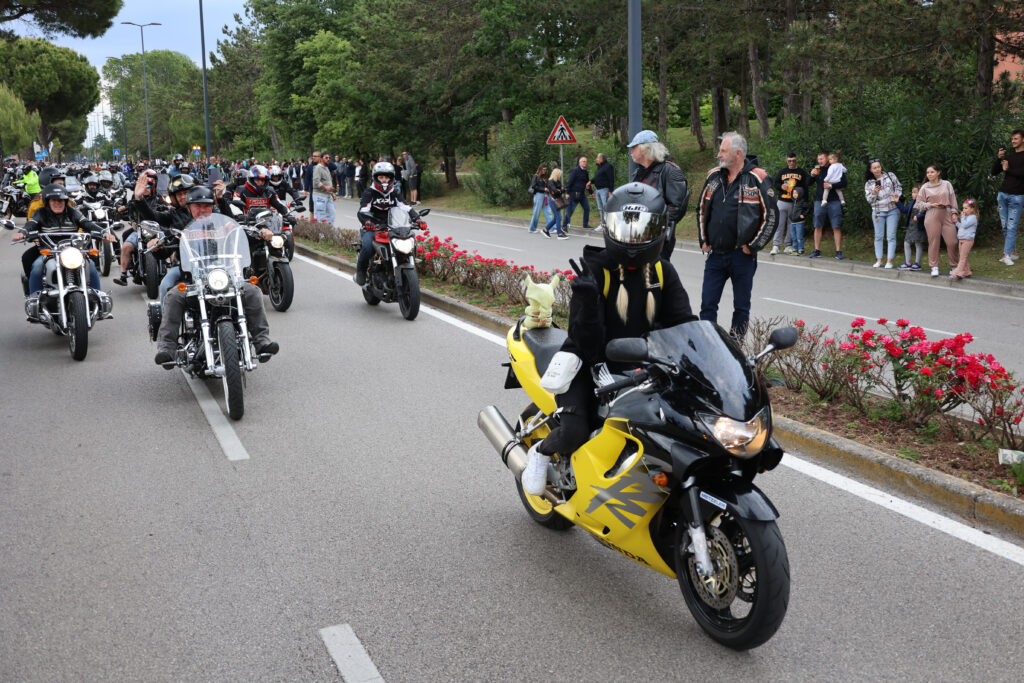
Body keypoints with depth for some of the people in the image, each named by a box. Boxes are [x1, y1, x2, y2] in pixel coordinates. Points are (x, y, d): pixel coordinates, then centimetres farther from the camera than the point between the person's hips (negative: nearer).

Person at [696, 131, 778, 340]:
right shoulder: (713, 176, 8)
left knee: (741, 307, 7)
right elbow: (702, 210, 20)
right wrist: (703, 240, 12)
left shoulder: (758, 179, -7)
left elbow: (771, 216, -5)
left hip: (742, 255, -4)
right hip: (715, 254, 4)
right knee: (707, 304, 3)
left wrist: (752, 246, -7)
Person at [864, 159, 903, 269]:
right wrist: (874, 192, -15)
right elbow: (869, 199, 3)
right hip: (878, 212, 2)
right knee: (878, 236, 5)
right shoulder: (869, 183, 7)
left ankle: (889, 261, -3)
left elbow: (899, 187, 9)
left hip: (892, 210, -2)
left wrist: (897, 196, -8)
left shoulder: (890, 176, 4)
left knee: (891, 237, -4)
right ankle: (878, 260, 11)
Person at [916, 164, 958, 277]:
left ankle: (953, 267, 11)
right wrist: (930, 205, -6)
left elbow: (953, 199, 10)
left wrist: (954, 212, 2)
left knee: (952, 242, -3)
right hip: (932, 216, -1)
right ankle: (934, 267, 7)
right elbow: (919, 202, 9)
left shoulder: (946, 184, 8)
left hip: (947, 215, 1)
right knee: (934, 242, -1)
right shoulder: (924, 187, 6)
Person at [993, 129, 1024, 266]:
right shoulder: (1008, 155, 15)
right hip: (1002, 194, 6)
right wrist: (998, 158, -3)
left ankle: (1006, 255, -10)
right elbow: (994, 172, 12)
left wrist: (1008, 169, -7)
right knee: (1005, 226, 4)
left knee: (1012, 227, -8)